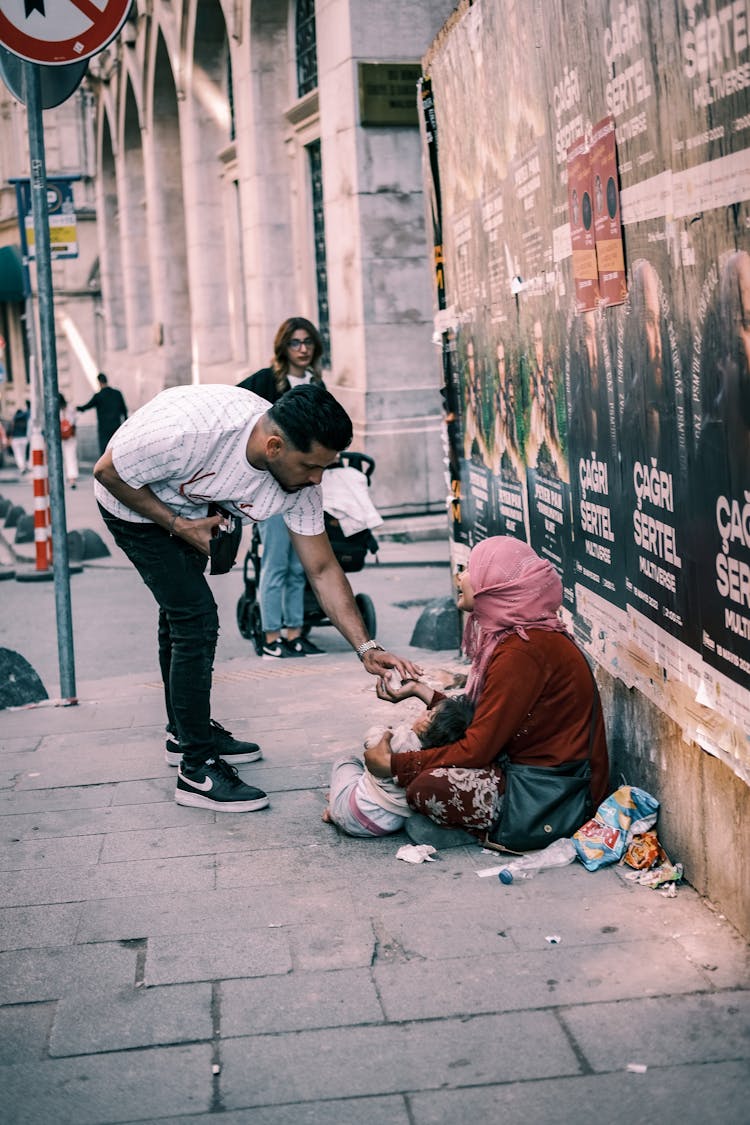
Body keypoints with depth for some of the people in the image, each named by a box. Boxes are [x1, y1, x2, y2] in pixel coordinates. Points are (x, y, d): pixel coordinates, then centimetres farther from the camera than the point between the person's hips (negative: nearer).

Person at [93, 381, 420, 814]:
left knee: (180, 614, 20)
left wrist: (367, 648, -20)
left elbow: (322, 569, -15)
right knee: (196, 618, -14)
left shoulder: (300, 479, -23)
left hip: (189, 509, 7)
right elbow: (107, 472, -25)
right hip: (134, 502, -6)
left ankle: (186, 734, 40)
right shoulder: (189, 430, -42)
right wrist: (179, 526, -25)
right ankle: (197, 770, -5)